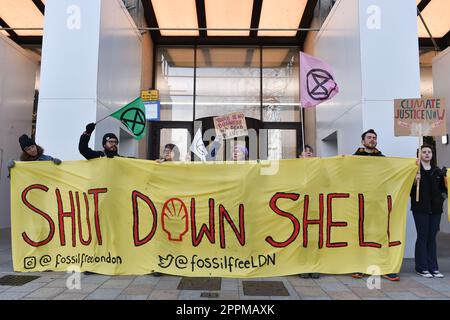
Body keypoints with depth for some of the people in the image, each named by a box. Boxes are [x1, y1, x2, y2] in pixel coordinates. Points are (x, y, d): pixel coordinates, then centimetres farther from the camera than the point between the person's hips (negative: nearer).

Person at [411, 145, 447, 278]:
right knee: (422, 237, -2)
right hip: (420, 208, -4)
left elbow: (443, 188, 17)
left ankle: (433, 267, 15)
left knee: (432, 237, 8)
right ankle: (421, 268, 6)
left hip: (435, 208, 4)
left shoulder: (438, 171, 13)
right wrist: (415, 181, -23)